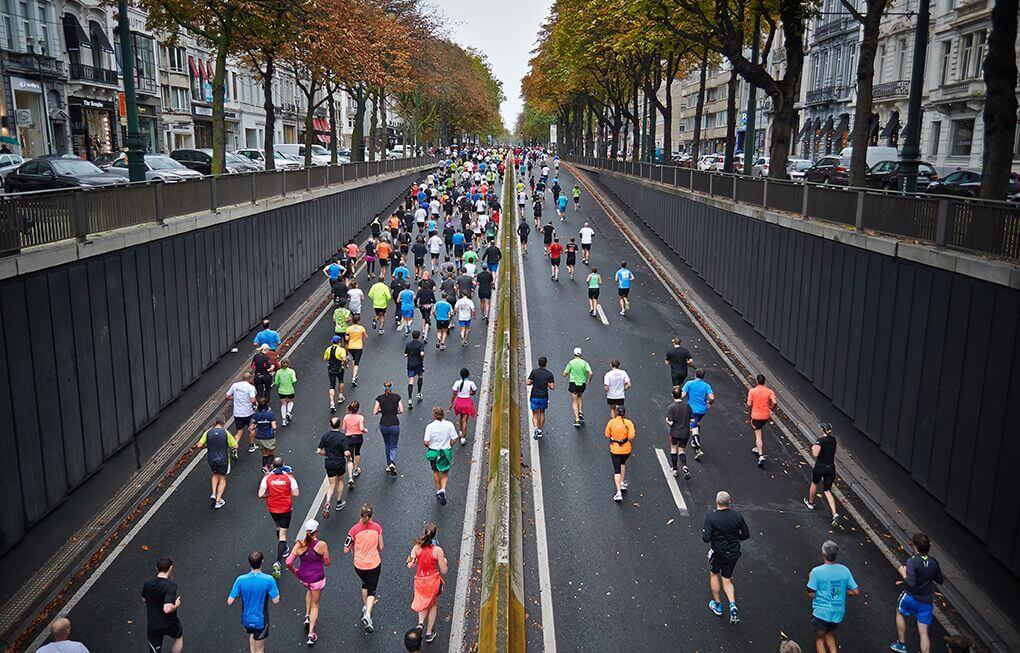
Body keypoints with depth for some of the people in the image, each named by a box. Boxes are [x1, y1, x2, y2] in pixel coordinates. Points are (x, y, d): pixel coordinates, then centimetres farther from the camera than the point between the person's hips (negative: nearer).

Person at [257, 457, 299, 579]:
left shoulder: (267, 478, -10)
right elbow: (296, 493, -12)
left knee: (278, 527, 29)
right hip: (286, 509, -2)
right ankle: (278, 562, -11)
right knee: (283, 534, 1)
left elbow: (261, 495, -14)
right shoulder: (289, 477, -12)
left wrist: (269, 495, 6)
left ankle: (283, 549, 48)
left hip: (272, 509, 2)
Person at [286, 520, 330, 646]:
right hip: (317, 578, -3)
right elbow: (327, 563, -9)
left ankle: (307, 616, 34)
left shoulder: (299, 544, -15)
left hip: (302, 577, 3)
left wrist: (294, 571, 5)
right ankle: (311, 634, 15)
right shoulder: (322, 545, -20)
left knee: (309, 590, 38)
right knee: (315, 604, 16)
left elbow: (288, 562, -14)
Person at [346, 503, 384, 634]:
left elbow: (346, 550, -11)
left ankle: (366, 607, 43)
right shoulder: (377, 527, -14)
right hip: (374, 564, -1)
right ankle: (367, 614, -11)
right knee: (371, 590, 10)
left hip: (359, 565, 1)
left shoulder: (354, 529, -18)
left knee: (365, 584, 30)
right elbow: (380, 547, -3)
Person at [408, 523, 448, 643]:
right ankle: (429, 633, 28)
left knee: (423, 603, 28)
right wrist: (444, 561, 9)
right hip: (433, 581, -2)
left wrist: (409, 559, 11)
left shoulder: (416, 547, -13)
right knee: (432, 605, 24)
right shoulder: (438, 550, -19)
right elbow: (443, 571, -12)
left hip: (420, 580, 2)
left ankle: (421, 622, 2)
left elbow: (410, 566, -10)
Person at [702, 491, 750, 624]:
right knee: (727, 580, 18)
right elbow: (746, 535, -1)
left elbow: (706, 538, -22)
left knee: (714, 574, 24)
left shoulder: (711, 517, -19)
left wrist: (704, 531, -1)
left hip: (718, 553, -3)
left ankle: (717, 605, 31)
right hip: (734, 553, 3)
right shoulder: (737, 516, -9)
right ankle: (732, 605, -4)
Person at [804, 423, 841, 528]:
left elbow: (815, 454, -23)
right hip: (831, 467, 5)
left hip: (820, 467, -5)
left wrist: (813, 448, -4)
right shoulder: (833, 439, 5)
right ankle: (835, 514, -9)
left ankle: (810, 502, 46)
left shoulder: (820, 440, -15)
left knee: (814, 483, 24)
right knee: (827, 491, 7)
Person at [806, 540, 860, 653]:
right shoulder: (844, 570, -5)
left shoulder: (816, 571, -16)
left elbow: (811, 594, -12)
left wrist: (810, 579, 4)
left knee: (819, 638, 17)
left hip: (821, 613, -4)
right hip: (838, 613, 4)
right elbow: (856, 592, -1)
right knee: (829, 633, 27)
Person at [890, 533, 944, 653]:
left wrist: (903, 573, -12)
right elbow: (940, 581, 8)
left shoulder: (912, 561, -23)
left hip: (910, 598, -3)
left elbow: (910, 583, -29)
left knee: (900, 612, 28)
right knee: (923, 633, 7)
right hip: (926, 601, 4)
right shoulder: (933, 562, -5)